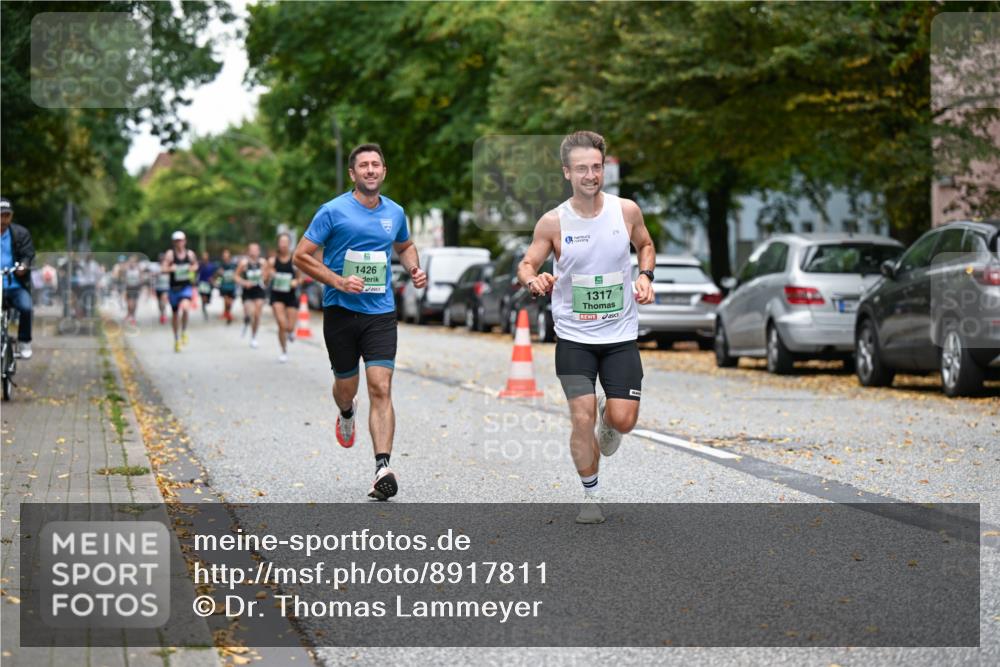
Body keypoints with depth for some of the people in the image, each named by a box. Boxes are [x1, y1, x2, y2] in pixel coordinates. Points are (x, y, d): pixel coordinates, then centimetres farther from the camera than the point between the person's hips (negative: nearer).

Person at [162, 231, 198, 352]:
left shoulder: (190, 254, 1)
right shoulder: (170, 254, -7)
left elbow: (195, 265, 18)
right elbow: (163, 269, -9)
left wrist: (192, 268, -4)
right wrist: (171, 269, -29)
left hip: (186, 287, 0)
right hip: (174, 287, 0)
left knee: (185, 307, -27)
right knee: (175, 314, 10)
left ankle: (184, 331, -3)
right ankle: (177, 340, 28)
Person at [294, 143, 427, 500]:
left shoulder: (395, 212, 7)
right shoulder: (333, 211, -6)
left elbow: (405, 245, 29)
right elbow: (301, 255, -6)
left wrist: (414, 269, 8)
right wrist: (339, 282, -16)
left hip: (381, 313, 2)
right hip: (340, 310, -1)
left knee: (381, 389, -13)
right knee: (346, 386, 12)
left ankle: (383, 468, -20)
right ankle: (346, 413, 51)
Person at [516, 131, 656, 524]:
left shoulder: (626, 210, -4)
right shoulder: (554, 222, -8)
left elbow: (645, 245, 15)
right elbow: (525, 264, 2)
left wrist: (645, 276, -3)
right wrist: (533, 279, -21)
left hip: (621, 334, 1)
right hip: (574, 336, -1)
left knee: (623, 419, -5)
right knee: (582, 418, -8)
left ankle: (608, 423, 34)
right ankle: (590, 495, 13)